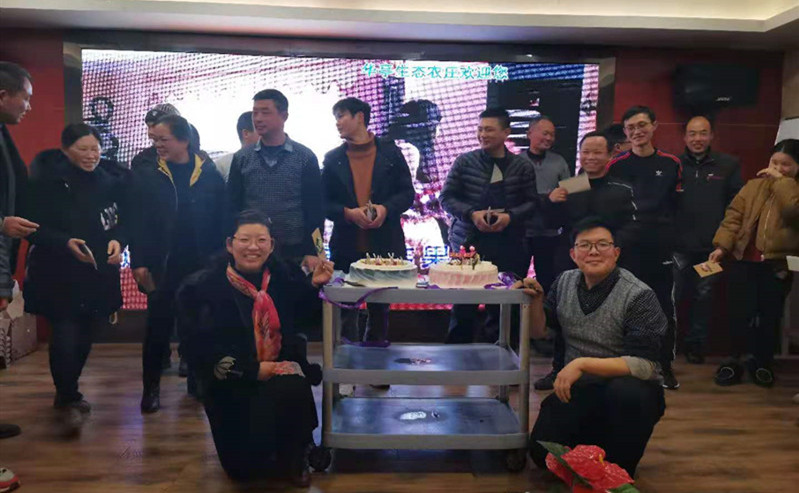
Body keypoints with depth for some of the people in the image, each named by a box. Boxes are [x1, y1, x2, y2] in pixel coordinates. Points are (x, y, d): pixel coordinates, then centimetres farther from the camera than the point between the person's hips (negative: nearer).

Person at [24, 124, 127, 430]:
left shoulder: (110, 183, 5)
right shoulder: (46, 182, -6)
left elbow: (123, 221, 11)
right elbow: (34, 227, -7)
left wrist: (118, 241, -9)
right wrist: (65, 243, -22)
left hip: (98, 275, 4)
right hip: (59, 275, -4)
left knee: (85, 335, 10)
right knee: (66, 335, -11)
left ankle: (66, 393, 31)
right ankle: (69, 399, 8)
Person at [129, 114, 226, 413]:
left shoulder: (210, 174, -1)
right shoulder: (146, 173, 1)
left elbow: (222, 220, 1)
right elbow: (137, 220, -1)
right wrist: (139, 263, -7)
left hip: (202, 265, 1)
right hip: (162, 265, 0)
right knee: (158, 326, 4)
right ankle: (151, 388, 17)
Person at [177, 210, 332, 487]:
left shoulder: (283, 275, -3)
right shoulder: (207, 285, -11)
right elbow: (203, 349, -14)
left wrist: (313, 284, -7)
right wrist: (254, 370, -20)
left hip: (280, 367, 1)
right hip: (233, 382, -1)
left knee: (294, 390, -35)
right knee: (244, 469, 0)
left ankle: (293, 458, -4)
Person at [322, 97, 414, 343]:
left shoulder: (390, 152, 4)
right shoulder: (332, 158, 7)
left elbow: (407, 193, 4)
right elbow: (324, 202, 4)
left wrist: (386, 208, -15)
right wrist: (348, 213, -14)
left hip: (385, 244, 0)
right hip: (347, 247, 0)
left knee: (380, 310, 13)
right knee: (346, 312, 5)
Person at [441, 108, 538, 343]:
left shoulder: (522, 166, 4)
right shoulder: (464, 162, 2)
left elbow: (532, 202, 7)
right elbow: (447, 198, 2)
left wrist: (510, 216, -12)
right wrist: (472, 214, -14)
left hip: (508, 245, 1)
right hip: (468, 241, -1)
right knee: (463, 305, 3)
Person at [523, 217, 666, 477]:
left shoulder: (639, 296, -16)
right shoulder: (565, 282, 0)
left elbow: (644, 366, -23)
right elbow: (540, 332, 11)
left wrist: (583, 363, -31)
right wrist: (535, 300, -8)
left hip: (629, 391, -3)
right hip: (578, 389, 4)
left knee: (625, 392, -38)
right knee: (542, 452, -15)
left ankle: (621, 472, -9)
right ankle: (596, 441, 17)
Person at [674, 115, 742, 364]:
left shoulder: (728, 165, 3)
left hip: (712, 246, 2)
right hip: (679, 244, -1)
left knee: (703, 296, 13)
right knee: (673, 296, 0)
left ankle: (695, 343, 26)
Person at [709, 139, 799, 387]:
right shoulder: (755, 185, 8)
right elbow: (734, 215, 2)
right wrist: (722, 245, -9)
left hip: (778, 264, -1)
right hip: (743, 259, 1)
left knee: (770, 316, 6)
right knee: (739, 312, 2)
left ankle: (762, 362, 24)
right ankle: (737, 358, 19)